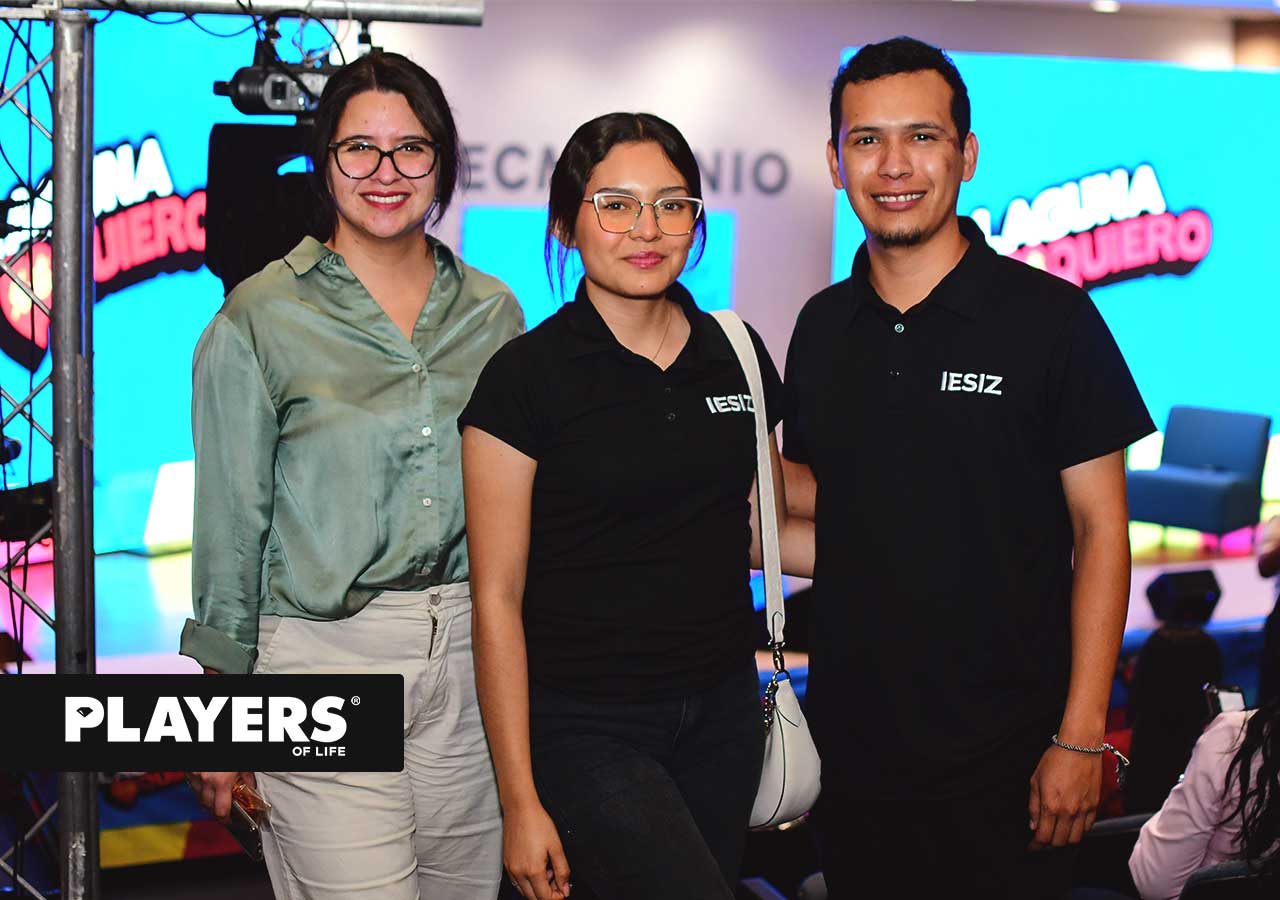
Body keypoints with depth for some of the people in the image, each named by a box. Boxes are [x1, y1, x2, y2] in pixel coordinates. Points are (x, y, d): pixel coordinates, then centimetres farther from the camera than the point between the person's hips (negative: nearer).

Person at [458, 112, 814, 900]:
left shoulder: (737, 355, 5)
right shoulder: (526, 377, -9)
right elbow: (497, 597, -9)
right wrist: (520, 801, -11)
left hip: (721, 713, 5)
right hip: (587, 727, -5)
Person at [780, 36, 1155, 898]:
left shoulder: (1050, 318, -8)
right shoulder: (823, 326, 6)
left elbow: (1100, 532, -7)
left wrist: (1080, 738, -12)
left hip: (1003, 761, -4)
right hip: (851, 747, 4)